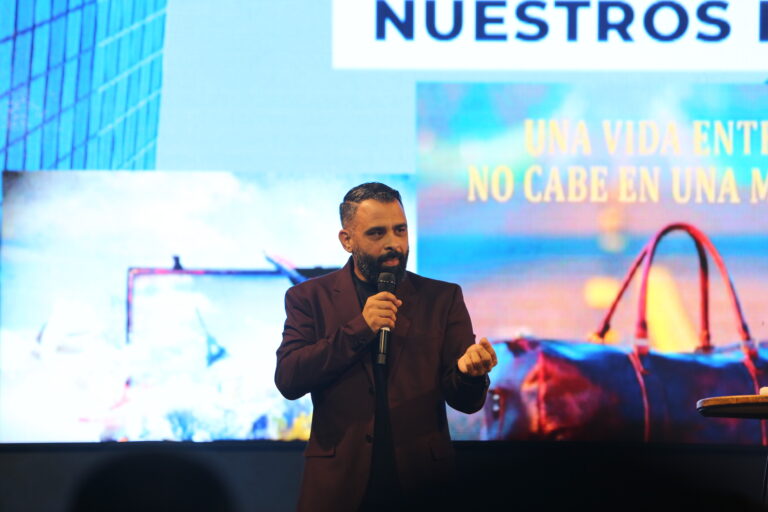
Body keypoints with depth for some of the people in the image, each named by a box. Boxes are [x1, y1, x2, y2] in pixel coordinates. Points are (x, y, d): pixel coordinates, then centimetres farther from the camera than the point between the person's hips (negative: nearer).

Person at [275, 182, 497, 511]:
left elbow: (464, 401, 0)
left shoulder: (442, 298, 4)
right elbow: (288, 380, -9)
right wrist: (358, 329, -15)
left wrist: (468, 371, -23)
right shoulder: (310, 298, 3)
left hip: (422, 484, 1)